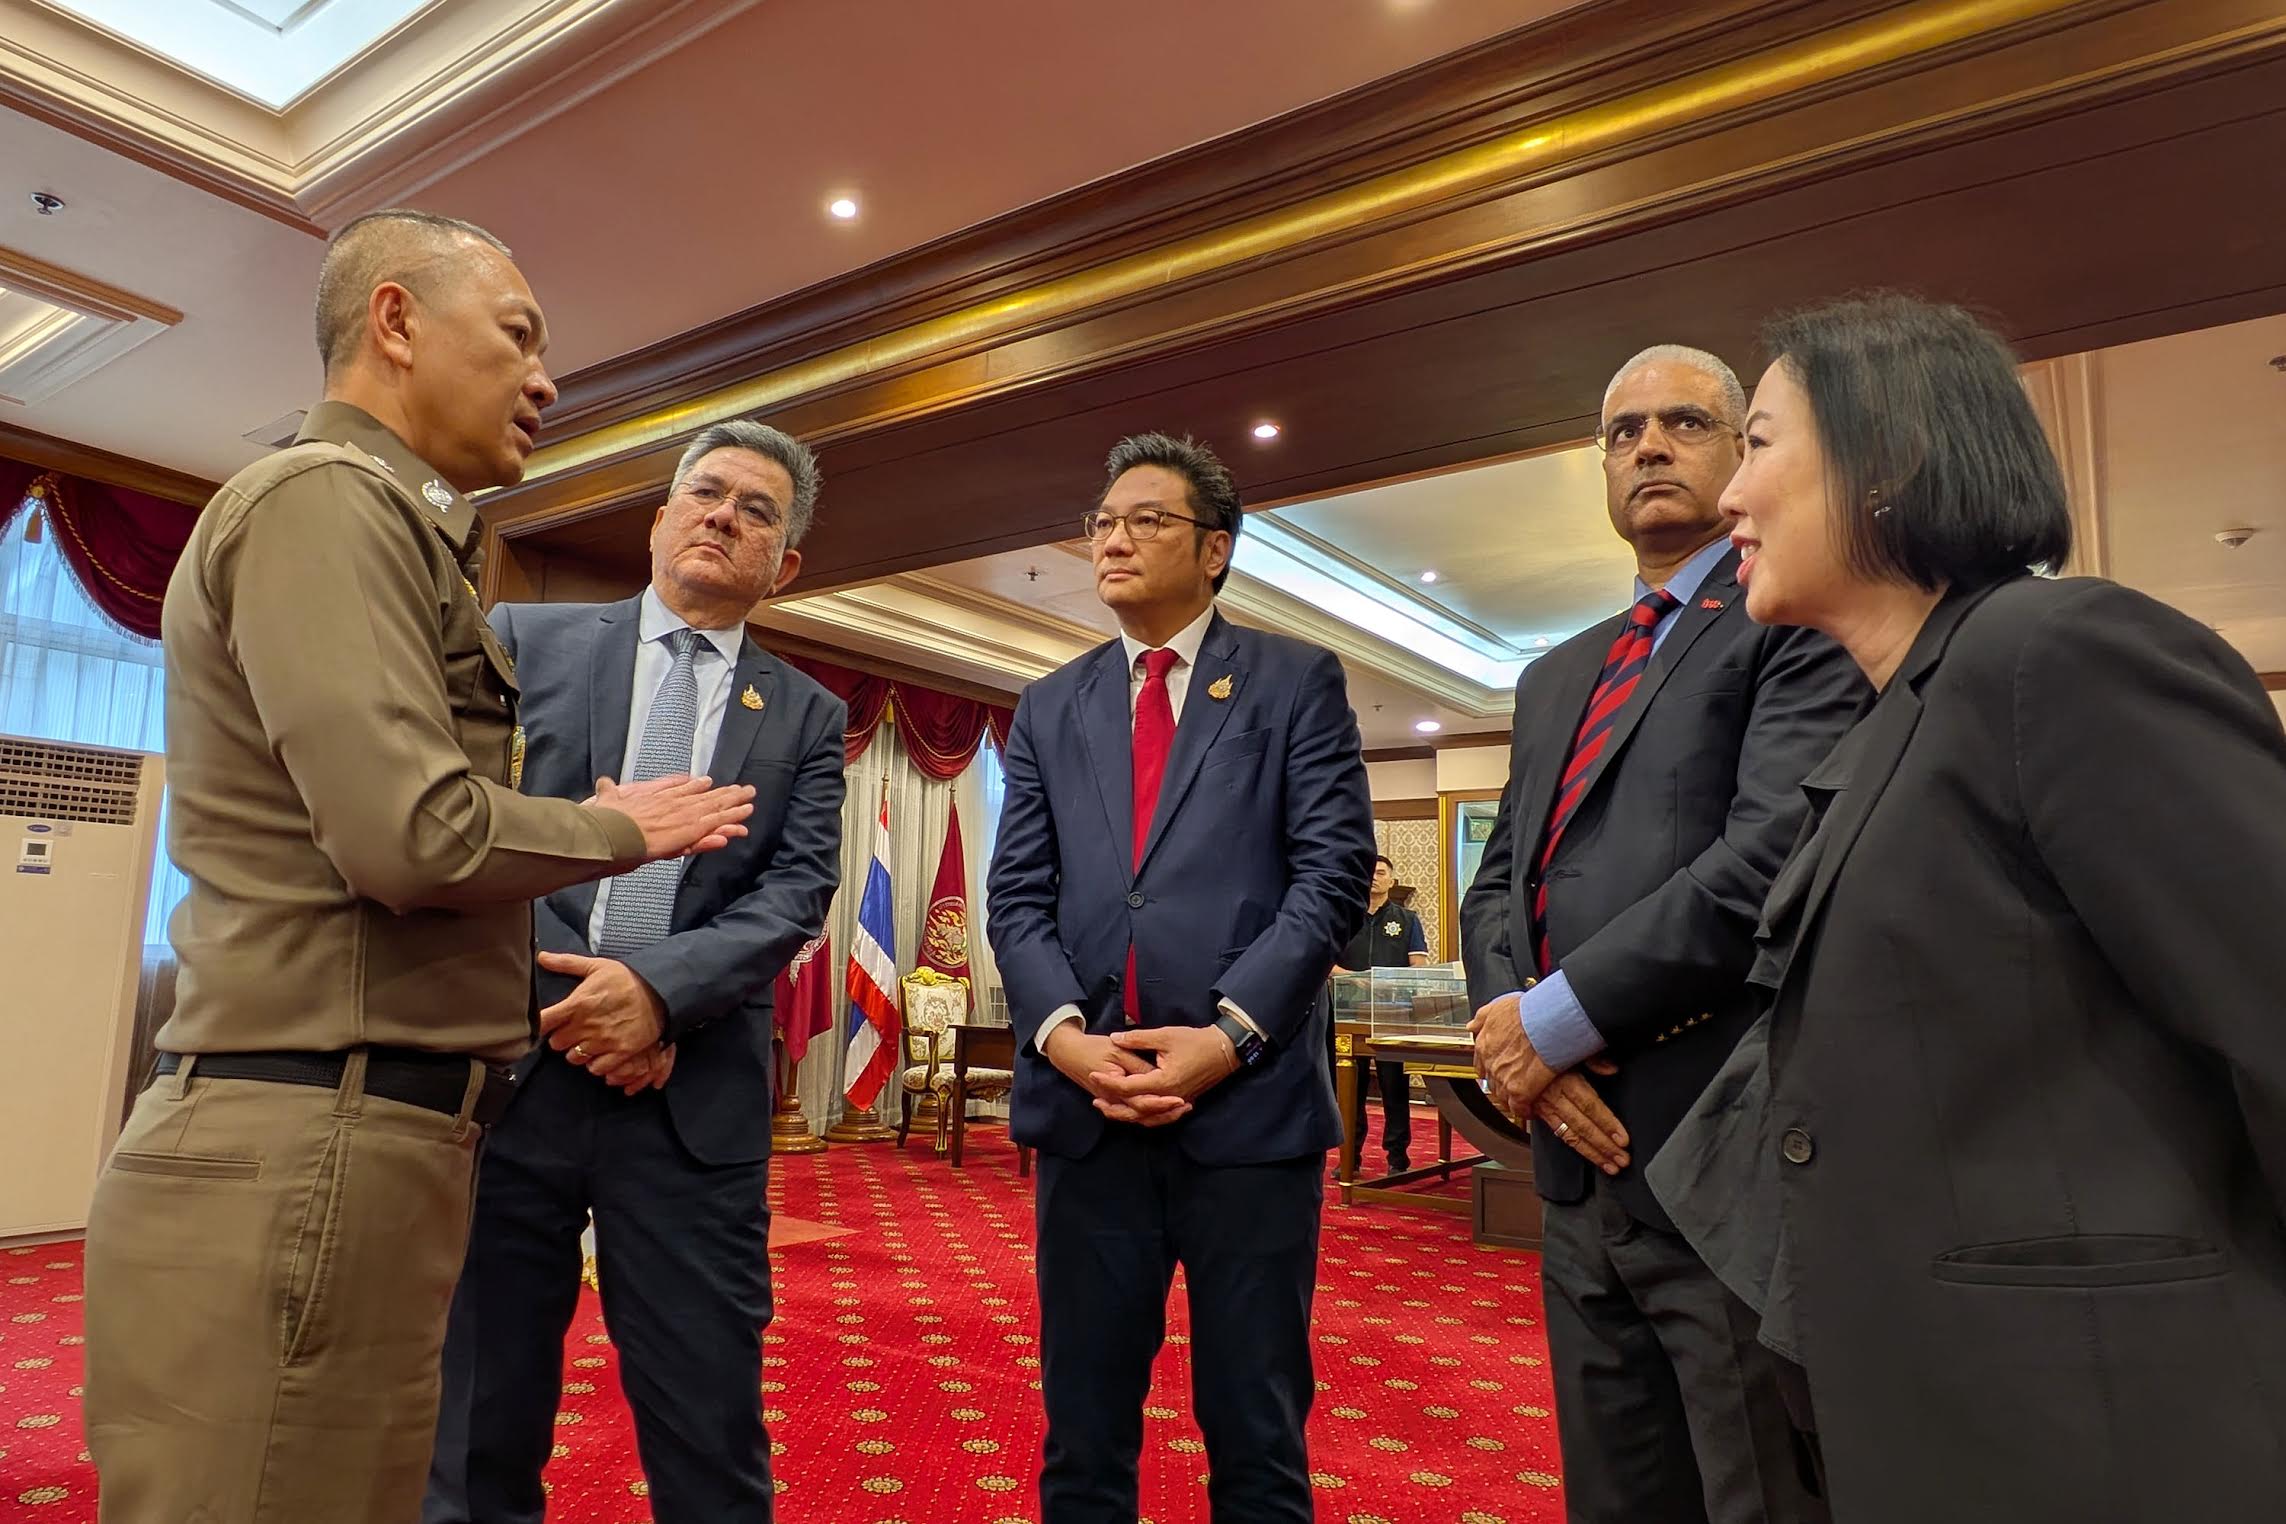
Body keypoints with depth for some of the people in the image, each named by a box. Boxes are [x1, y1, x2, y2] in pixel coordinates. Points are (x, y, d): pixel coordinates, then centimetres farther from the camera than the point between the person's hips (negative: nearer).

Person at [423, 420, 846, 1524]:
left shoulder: (807, 717, 10)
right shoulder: (527, 639, 8)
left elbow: (799, 890, 0)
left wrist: (659, 989, -15)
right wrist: (560, 986, -8)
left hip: (692, 1099, 0)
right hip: (508, 1065, 0)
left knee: (709, 1431, 6)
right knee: (477, 1418, 12)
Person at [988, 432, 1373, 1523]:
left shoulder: (1297, 682, 5)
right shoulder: (1049, 707, 15)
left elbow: (1334, 871, -4)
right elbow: (1019, 894, 8)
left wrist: (1230, 1033, -14)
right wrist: (1061, 1031, -9)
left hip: (1250, 1097, -3)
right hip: (1086, 1102, 3)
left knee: (1256, 1434, 10)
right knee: (1082, 1431, 14)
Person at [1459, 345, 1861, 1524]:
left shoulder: (1800, 620, -5)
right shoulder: (1556, 678, 18)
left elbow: (1779, 854, -20)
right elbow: (1498, 883, 13)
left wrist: (1553, 1020, -15)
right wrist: (1516, 1037, -7)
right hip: (1584, 1161, 7)